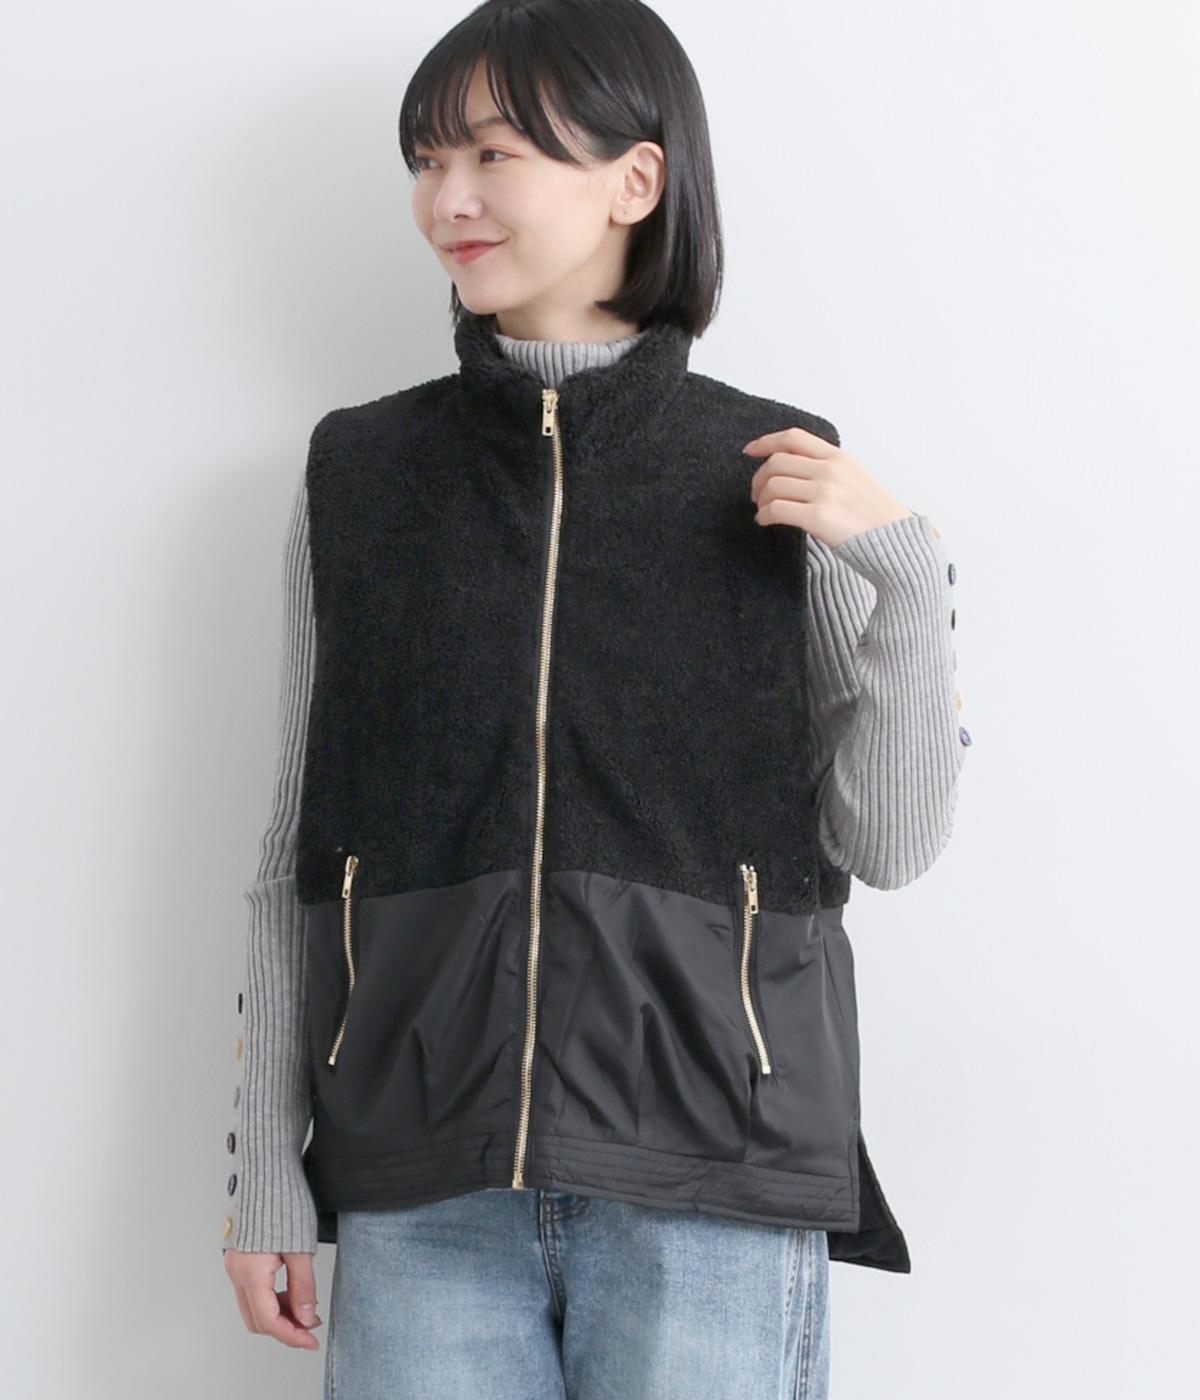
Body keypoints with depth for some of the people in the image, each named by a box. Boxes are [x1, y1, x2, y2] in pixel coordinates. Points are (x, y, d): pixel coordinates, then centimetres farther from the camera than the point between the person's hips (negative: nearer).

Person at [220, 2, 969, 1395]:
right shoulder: (355, 473, 6)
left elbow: (889, 842, 1)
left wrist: (901, 571, -11)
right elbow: (297, 858, 8)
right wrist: (267, 1171, 7)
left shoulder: (780, 474, 2)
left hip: (709, 1189, -1)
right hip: (422, 1188, 1)